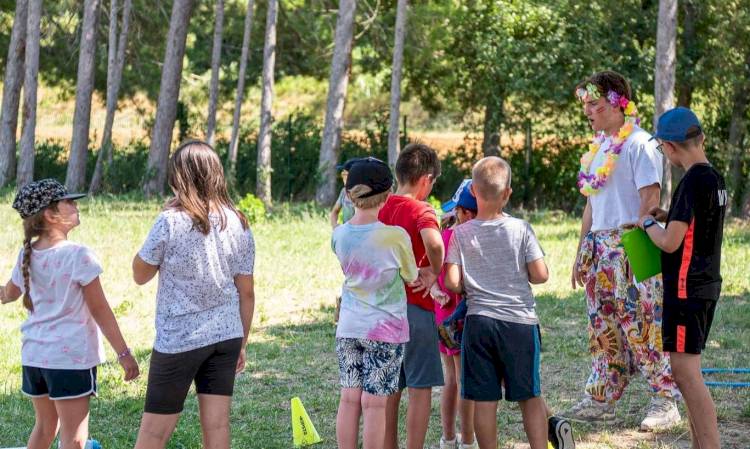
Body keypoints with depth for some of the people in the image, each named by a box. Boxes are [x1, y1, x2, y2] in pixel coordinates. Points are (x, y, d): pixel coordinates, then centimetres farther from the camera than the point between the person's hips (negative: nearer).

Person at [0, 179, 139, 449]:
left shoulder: (27, 255, 4)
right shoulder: (78, 256, -15)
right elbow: (100, 309, -12)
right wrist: (123, 353, -6)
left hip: (33, 355, 7)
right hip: (72, 356, -7)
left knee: (45, 426, 22)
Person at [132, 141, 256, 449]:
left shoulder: (170, 222, -13)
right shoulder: (238, 224, 1)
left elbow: (140, 275, 0)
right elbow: (246, 292, 6)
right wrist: (242, 344, 15)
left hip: (179, 339, -4)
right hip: (226, 335, 4)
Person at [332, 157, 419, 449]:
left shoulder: (340, 235, -2)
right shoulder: (396, 236, -15)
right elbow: (411, 277, -1)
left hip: (348, 328, 4)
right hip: (385, 329, -4)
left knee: (349, 398, 9)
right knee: (374, 402, 0)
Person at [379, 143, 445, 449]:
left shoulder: (380, 211, 8)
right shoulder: (421, 210, -13)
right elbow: (434, 242, -32)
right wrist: (434, 272, -16)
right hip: (416, 309, -7)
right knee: (420, 389, 1)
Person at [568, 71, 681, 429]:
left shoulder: (639, 144, -10)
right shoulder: (599, 147, 16)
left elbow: (650, 200, -15)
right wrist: (581, 252, 19)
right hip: (600, 248, 8)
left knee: (643, 328, -7)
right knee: (602, 329, 11)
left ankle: (666, 403, -1)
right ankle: (600, 400, 17)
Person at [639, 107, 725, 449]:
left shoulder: (693, 182, -18)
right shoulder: (716, 178, 11)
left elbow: (670, 242, -19)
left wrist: (648, 224, -2)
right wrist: (668, 217, 16)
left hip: (687, 288, -10)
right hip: (707, 283, 10)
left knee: (686, 373, -9)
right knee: (687, 373, 16)